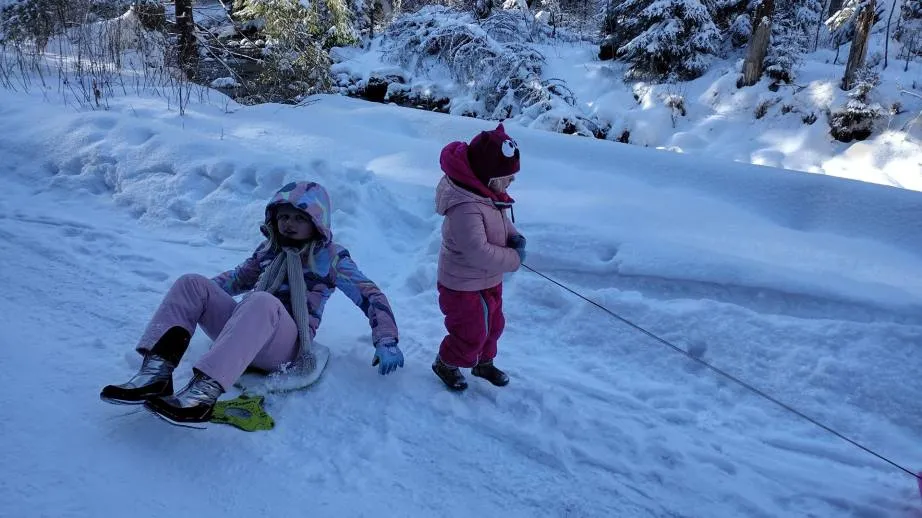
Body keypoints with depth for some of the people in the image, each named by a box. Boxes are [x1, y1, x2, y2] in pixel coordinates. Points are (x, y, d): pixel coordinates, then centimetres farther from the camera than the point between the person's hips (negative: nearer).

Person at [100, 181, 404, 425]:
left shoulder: (331, 257, 6)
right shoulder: (270, 248, 21)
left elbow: (370, 297, 1)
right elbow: (240, 278, 36)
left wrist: (386, 342, -12)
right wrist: (200, 298, 27)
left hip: (285, 346, -5)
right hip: (243, 331, 6)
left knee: (262, 301, -38)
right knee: (191, 282, -14)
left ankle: (203, 392, -53)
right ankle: (157, 372, -32)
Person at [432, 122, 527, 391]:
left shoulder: (489, 192, -6)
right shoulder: (465, 207, -37)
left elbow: (501, 220, 13)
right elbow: (478, 252, -39)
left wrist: (514, 236, -8)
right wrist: (514, 258, -26)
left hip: (488, 280, 9)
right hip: (465, 286, -9)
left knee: (493, 325, 26)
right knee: (472, 333, 8)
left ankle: (484, 362, 51)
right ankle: (446, 364, 36)